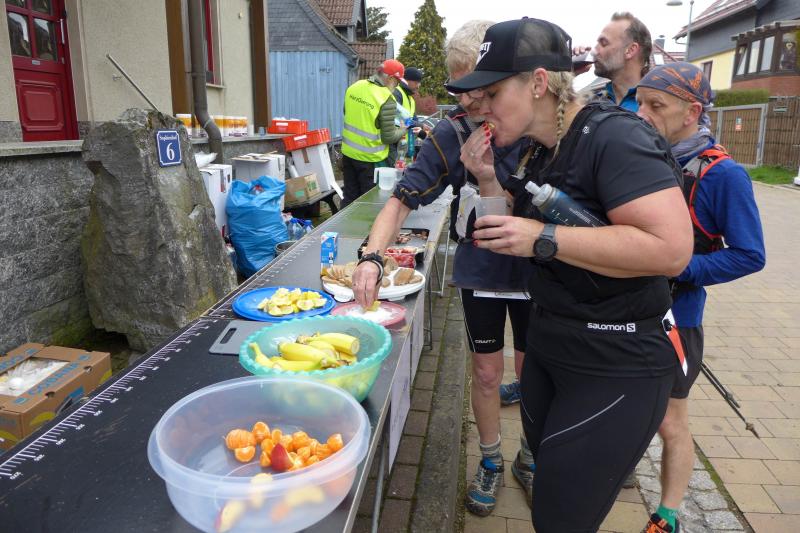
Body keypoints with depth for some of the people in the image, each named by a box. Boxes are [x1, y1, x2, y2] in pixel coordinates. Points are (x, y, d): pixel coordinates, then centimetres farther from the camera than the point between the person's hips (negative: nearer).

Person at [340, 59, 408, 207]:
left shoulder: (354, 87, 0)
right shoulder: (387, 100, -20)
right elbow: (388, 137, -17)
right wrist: (402, 130, 2)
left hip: (348, 152, 6)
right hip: (369, 159, -6)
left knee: (349, 198, 18)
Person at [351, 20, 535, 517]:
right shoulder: (451, 133, -14)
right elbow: (404, 199, -14)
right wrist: (372, 257, -29)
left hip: (535, 271, 0)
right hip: (480, 271, 0)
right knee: (486, 372, 12)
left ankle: (530, 457, 41)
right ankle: (491, 462, 37)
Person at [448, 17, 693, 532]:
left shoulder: (615, 136, -20)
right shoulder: (542, 149, 7)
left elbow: (671, 248, -30)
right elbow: (524, 233, 17)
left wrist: (544, 238, -28)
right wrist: (488, 180, 0)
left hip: (616, 368, -8)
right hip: (550, 347, 9)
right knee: (548, 480, 25)